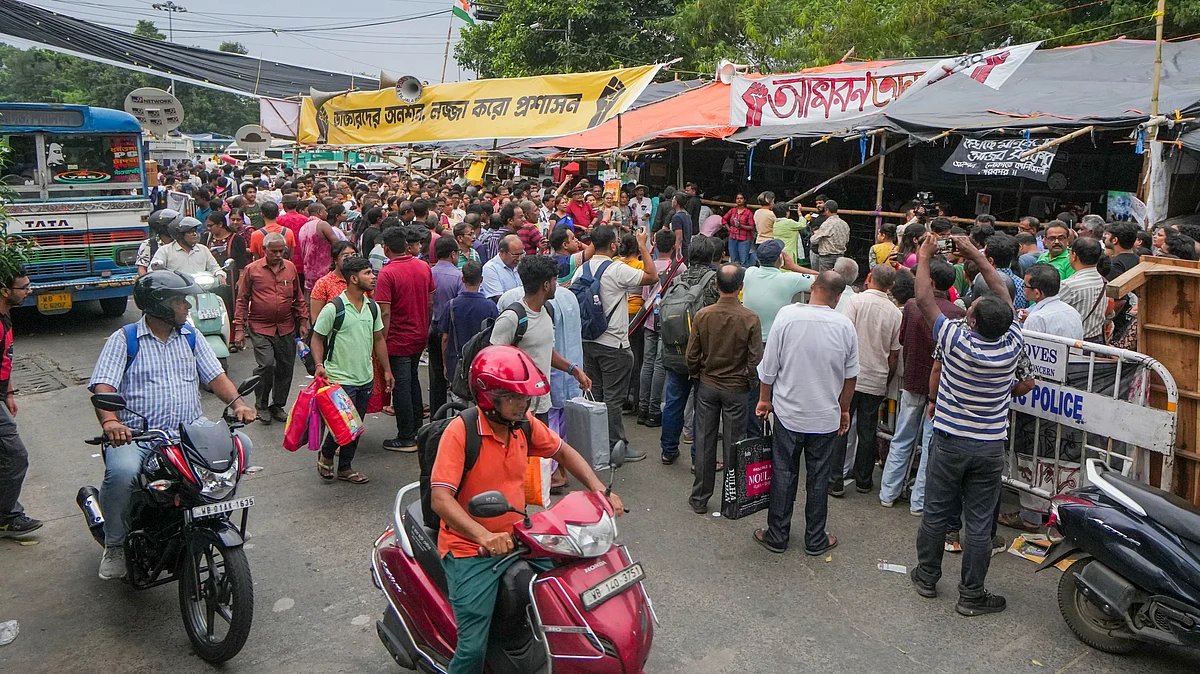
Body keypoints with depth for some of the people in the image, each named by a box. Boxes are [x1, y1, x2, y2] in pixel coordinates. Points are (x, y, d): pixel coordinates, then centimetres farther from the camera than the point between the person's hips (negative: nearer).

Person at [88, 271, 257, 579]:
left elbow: (214, 374, 10)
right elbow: (103, 385, -11)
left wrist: (237, 402, -11)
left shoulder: (190, 336, 14)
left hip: (191, 433, 4)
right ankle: (114, 545, -6)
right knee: (122, 472, -34)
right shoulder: (124, 339, 0)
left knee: (241, 445, -18)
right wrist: (109, 420, -32)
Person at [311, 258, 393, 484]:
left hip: (366, 378, 6)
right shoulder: (333, 309, -12)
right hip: (340, 379, -6)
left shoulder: (373, 307, 6)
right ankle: (326, 454, 23)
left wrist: (386, 370, 14)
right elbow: (317, 339, -5)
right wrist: (319, 365, -19)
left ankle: (345, 467, 26)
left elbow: (379, 339, 14)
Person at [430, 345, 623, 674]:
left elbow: (563, 452, 16)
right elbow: (440, 498, -24)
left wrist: (600, 491, 2)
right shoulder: (460, 431, -18)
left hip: (516, 537, 6)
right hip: (470, 550, -6)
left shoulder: (524, 424, 1)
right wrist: (484, 536, -38)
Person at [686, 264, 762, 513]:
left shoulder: (702, 315, -11)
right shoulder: (750, 319, -16)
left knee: (704, 441, 10)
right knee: (733, 444, 9)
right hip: (736, 388, -2)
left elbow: (692, 355, -4)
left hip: (707, 386, 2)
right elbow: (755, 359, -12)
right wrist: (751, 383, 6)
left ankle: (700, 499, 19)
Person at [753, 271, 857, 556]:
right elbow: (850, 375, 2)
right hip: (826, 416, 1)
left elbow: (769, 366, -7)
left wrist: (764, 399, 8)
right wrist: (844, 409, 17)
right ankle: (815, 540, 23)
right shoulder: (845, 326, -9)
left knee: (784, 474, 11)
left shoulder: (787, 315, -14)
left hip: (788, 413, 0)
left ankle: (777, 536, 21)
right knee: (819, 478, 12)